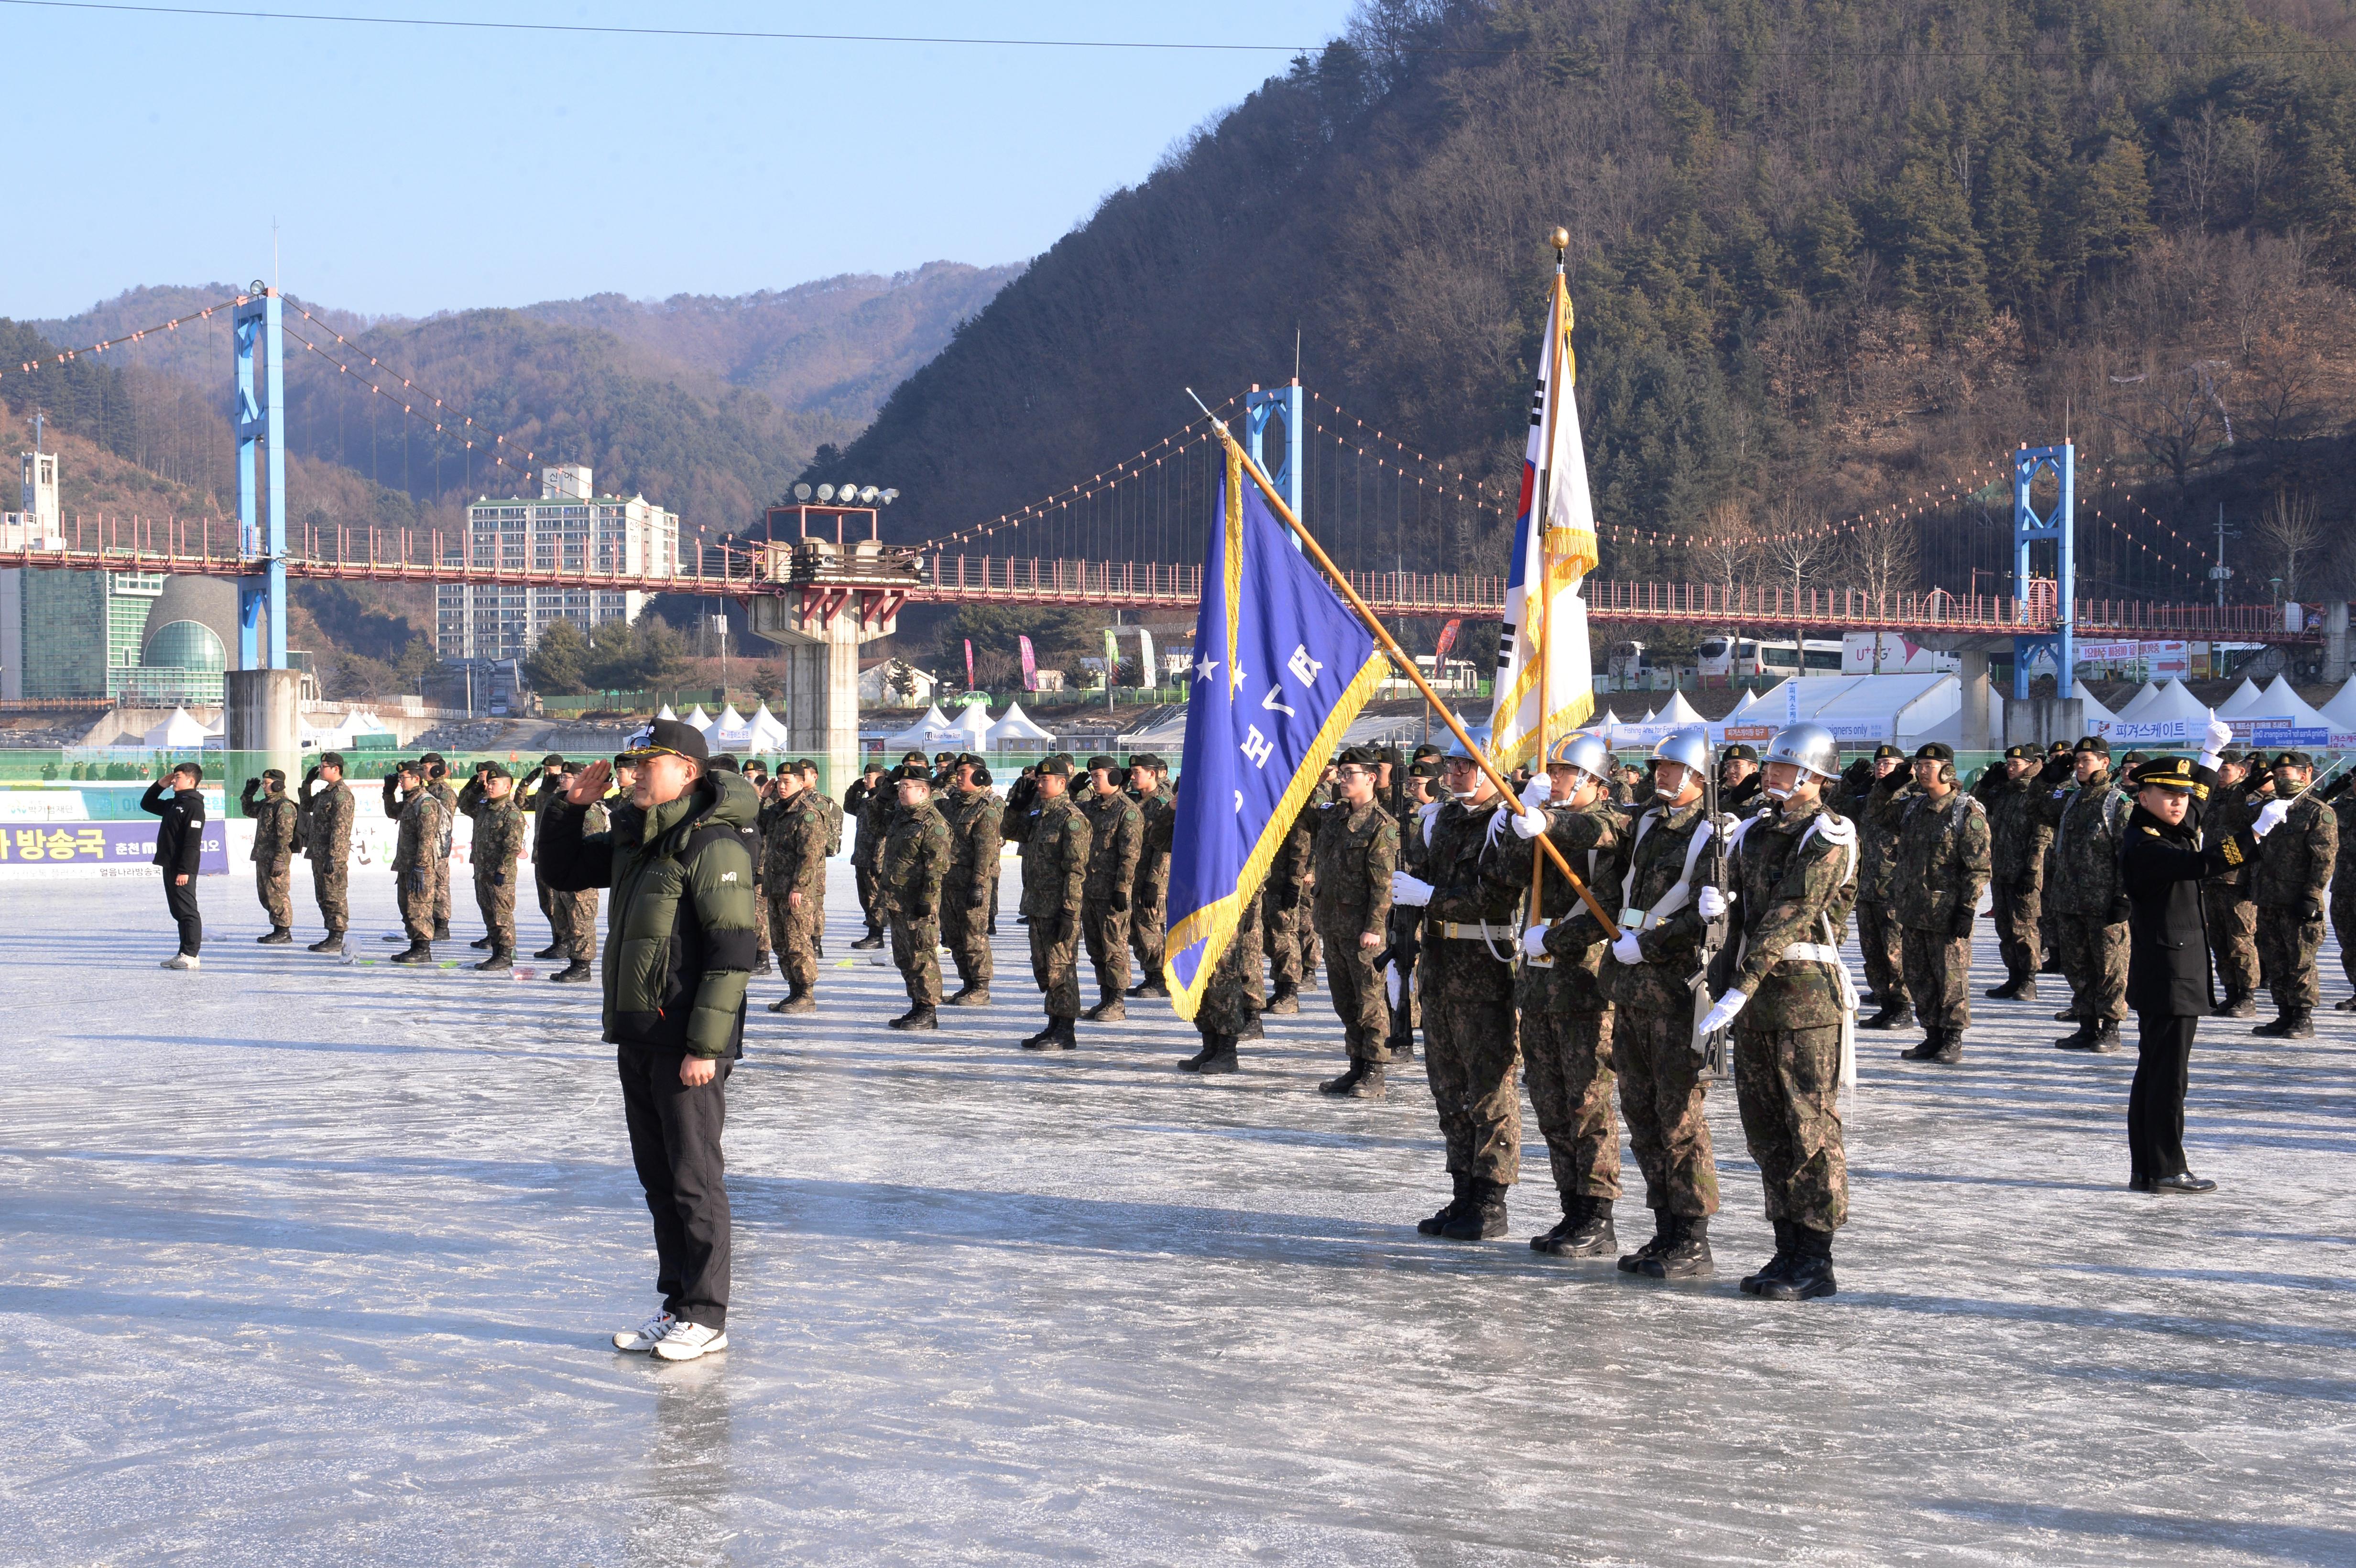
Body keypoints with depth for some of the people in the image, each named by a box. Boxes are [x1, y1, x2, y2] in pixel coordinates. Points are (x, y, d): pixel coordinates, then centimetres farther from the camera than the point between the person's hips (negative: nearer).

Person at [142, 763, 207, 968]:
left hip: (182, 869, -10)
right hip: (170, 866, 10)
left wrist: (185, 870, -24)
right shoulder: (174, 804, 17)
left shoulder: (194, 805, -13)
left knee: (187, 911, -8)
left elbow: (192, 842, -20)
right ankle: (185, 954, 16)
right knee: (178, 912, 12)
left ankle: (191, 956, -8)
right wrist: (160, 785, 15)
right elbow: (147, 804, 30)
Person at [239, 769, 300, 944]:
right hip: (263, 858, 11)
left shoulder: (284, 806, -15)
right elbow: (248, 810, 36)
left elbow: (285, 837, -20)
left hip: (276, 859, -10)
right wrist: (248, 793, 19)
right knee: (265, 895, 14)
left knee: (277, 894, -8)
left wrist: (279, 861, -25)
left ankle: (284, 932, -3)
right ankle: (278, 930, 20)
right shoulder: (266, 804, 16)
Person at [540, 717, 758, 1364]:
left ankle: (706, 1316, 7)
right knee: (657, 1178, 14)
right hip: (637, 1037, 9)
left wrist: (706, 1046, -22)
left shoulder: (714, 845, -15)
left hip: (687, 1044, -9)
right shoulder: (632, 838, 12)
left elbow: (733, 954, -19)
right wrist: (575, 807, 7)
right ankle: (677, 1304, 23)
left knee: (694, 1179, -1)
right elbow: (561, 870, 25)